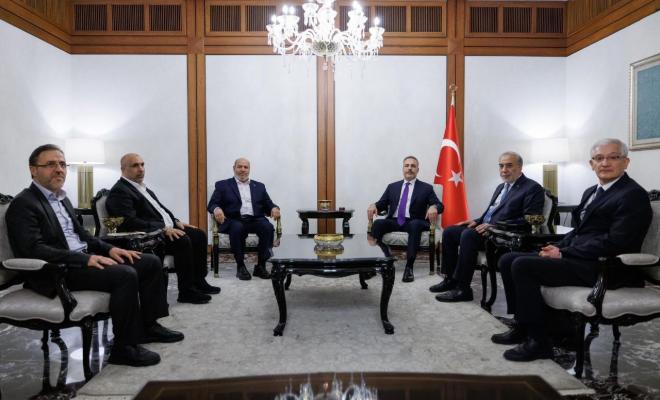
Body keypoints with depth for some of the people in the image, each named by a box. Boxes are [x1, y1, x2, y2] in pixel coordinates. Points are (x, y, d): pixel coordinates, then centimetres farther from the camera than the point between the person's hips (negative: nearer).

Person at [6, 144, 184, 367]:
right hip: (56, 272, -9)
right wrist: (86, 259, -26)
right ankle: (124, 347, -17)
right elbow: (34, 250, -21)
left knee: (151, 263, 1)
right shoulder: (23, 204, -9)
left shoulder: (62, 198, 19)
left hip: (83, 260, 9)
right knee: (125, 274, -30)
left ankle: (148, 326, 11)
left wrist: (109, 249, 3)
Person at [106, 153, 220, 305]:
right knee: (183, 241, -29)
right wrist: (163, 229, -26)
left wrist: (176, 221, 7)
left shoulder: (142, 187, 18)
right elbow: (130, 222, -22)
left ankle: (198, 281, 7)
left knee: (199, 235, -1)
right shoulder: (119, 191, -12)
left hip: (167, 228, 10)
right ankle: (186, 291, -17)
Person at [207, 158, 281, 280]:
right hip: (234, 220, -2)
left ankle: (260, 266, -18)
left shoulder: (259, 186, 22)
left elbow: (268, 205, 14)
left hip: (255, 219, 2)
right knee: (237, 228, -36)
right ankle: (240, 266, -20)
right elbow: (212, 204, 4)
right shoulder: (222, 185, 14)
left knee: (268, 227, -30)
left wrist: (274, 208, -11)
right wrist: (217, 209, -21)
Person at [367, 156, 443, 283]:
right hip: (394, 221, 2)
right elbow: (382, 204, 13)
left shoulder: (426, 188, 12)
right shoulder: (392, 187, 20)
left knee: (415, 224, -37)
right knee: (378, 223, -28)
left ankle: (409, 267, -36)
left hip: (413, 223, -2)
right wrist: (373, 205, -11)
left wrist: (433, 207, -24)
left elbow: (440, 205, 1)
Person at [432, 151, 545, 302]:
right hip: (485, 227, 9)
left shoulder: (533, 188, -6)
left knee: (468, 235, -31)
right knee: (449, 232, 0)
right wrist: (477, 221, 5)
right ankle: (450, 279, 6)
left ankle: (463, 288, -23)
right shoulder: (501, 187, 21)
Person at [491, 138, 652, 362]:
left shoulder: (633, 195, -9)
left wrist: (563, 253, -17)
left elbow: (615, 243, -19)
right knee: (508, 260, -1)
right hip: (579, 257, 9)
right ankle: (522, 325, 8)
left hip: (602, 267, -9)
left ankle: (538, 341, -13)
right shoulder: (591, 192, 20)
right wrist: (558, 247, 0)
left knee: (522, 266, -23)